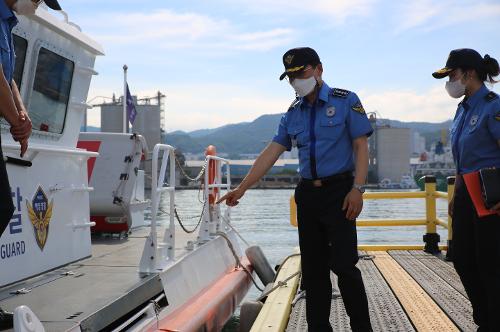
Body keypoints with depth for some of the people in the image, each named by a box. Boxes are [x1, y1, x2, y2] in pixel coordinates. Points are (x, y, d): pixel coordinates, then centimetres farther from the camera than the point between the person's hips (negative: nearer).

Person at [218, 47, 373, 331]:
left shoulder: (346, 102, -2)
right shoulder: (293, 113, 11)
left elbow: (362, 147, -5)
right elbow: (271, 153, 9)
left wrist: (357, 189, -15)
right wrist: (242, 188, 5)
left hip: (339, 191, -5)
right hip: (307, 193, 5)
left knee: (343, 263, -10)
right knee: (313, 268, 7)